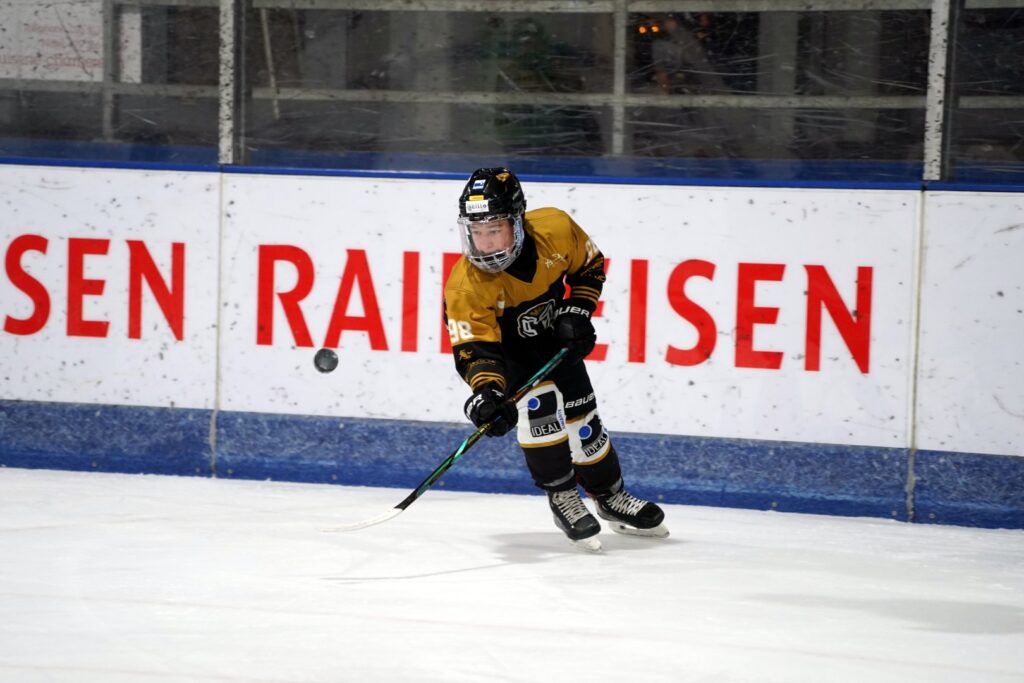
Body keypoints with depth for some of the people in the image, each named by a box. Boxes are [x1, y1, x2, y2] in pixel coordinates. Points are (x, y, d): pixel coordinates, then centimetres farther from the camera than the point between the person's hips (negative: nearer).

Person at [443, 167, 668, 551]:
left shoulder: (555, 229, -27)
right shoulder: (466, 286, -35)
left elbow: (590, 265, -6)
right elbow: (473, 348, -35)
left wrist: (577, 311, -16)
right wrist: (486, 393, -51)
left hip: (554, 339, 4)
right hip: (504, 348, -4)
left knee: (582, 419, 8)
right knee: (537, 403, -26)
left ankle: (611, 498, 31)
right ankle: (562, 497, -8)